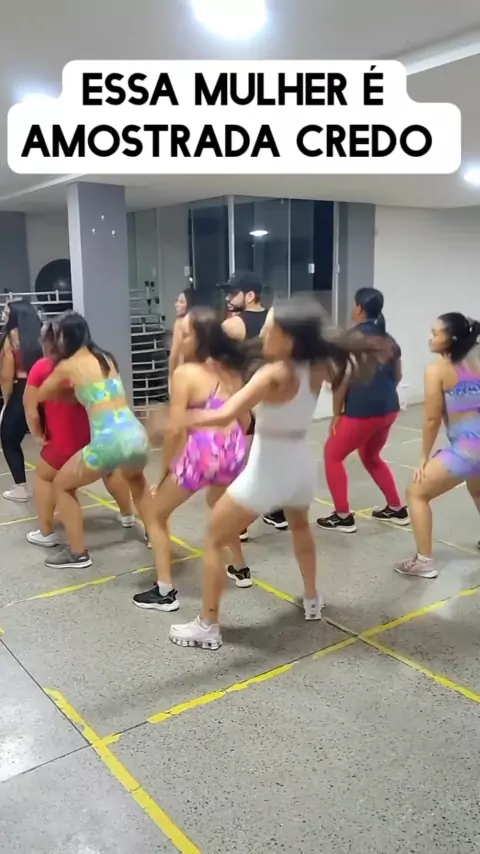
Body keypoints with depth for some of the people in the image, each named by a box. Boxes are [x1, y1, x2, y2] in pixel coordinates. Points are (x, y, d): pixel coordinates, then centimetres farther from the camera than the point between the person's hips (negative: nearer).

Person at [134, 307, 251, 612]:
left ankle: (165, 592, 11)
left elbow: (176, 429, -11)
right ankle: (241, 569, 45)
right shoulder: (231, 370, 10)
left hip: (201, 453, -7)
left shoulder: (186, 373, -8)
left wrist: (167, 466, 2)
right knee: (219, 505, 37)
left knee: (158, 514, 13)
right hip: (234, 450, 7)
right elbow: (245, 420, 13)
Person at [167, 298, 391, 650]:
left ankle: (207, 627, 15)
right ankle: (313, 600, 48)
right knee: (300, 526, 38)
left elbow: (227, 414, -34)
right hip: (302, 465, 7)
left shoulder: (273, 374, -22)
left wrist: (187, 419, -27)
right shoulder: (317, 369, -3)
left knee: (214, 541, 10)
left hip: (267, 472, -7)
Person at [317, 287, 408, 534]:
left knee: (333, 454, 8)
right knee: (371, 457, 26)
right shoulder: (388, 338, 13)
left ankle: (343, 517, 7)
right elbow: (397, 375, 20)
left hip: (362, 411, -8)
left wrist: (336, 413, -7)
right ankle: (397, 509, 28)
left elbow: (343, 378, -13)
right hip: (389, 408, 8)